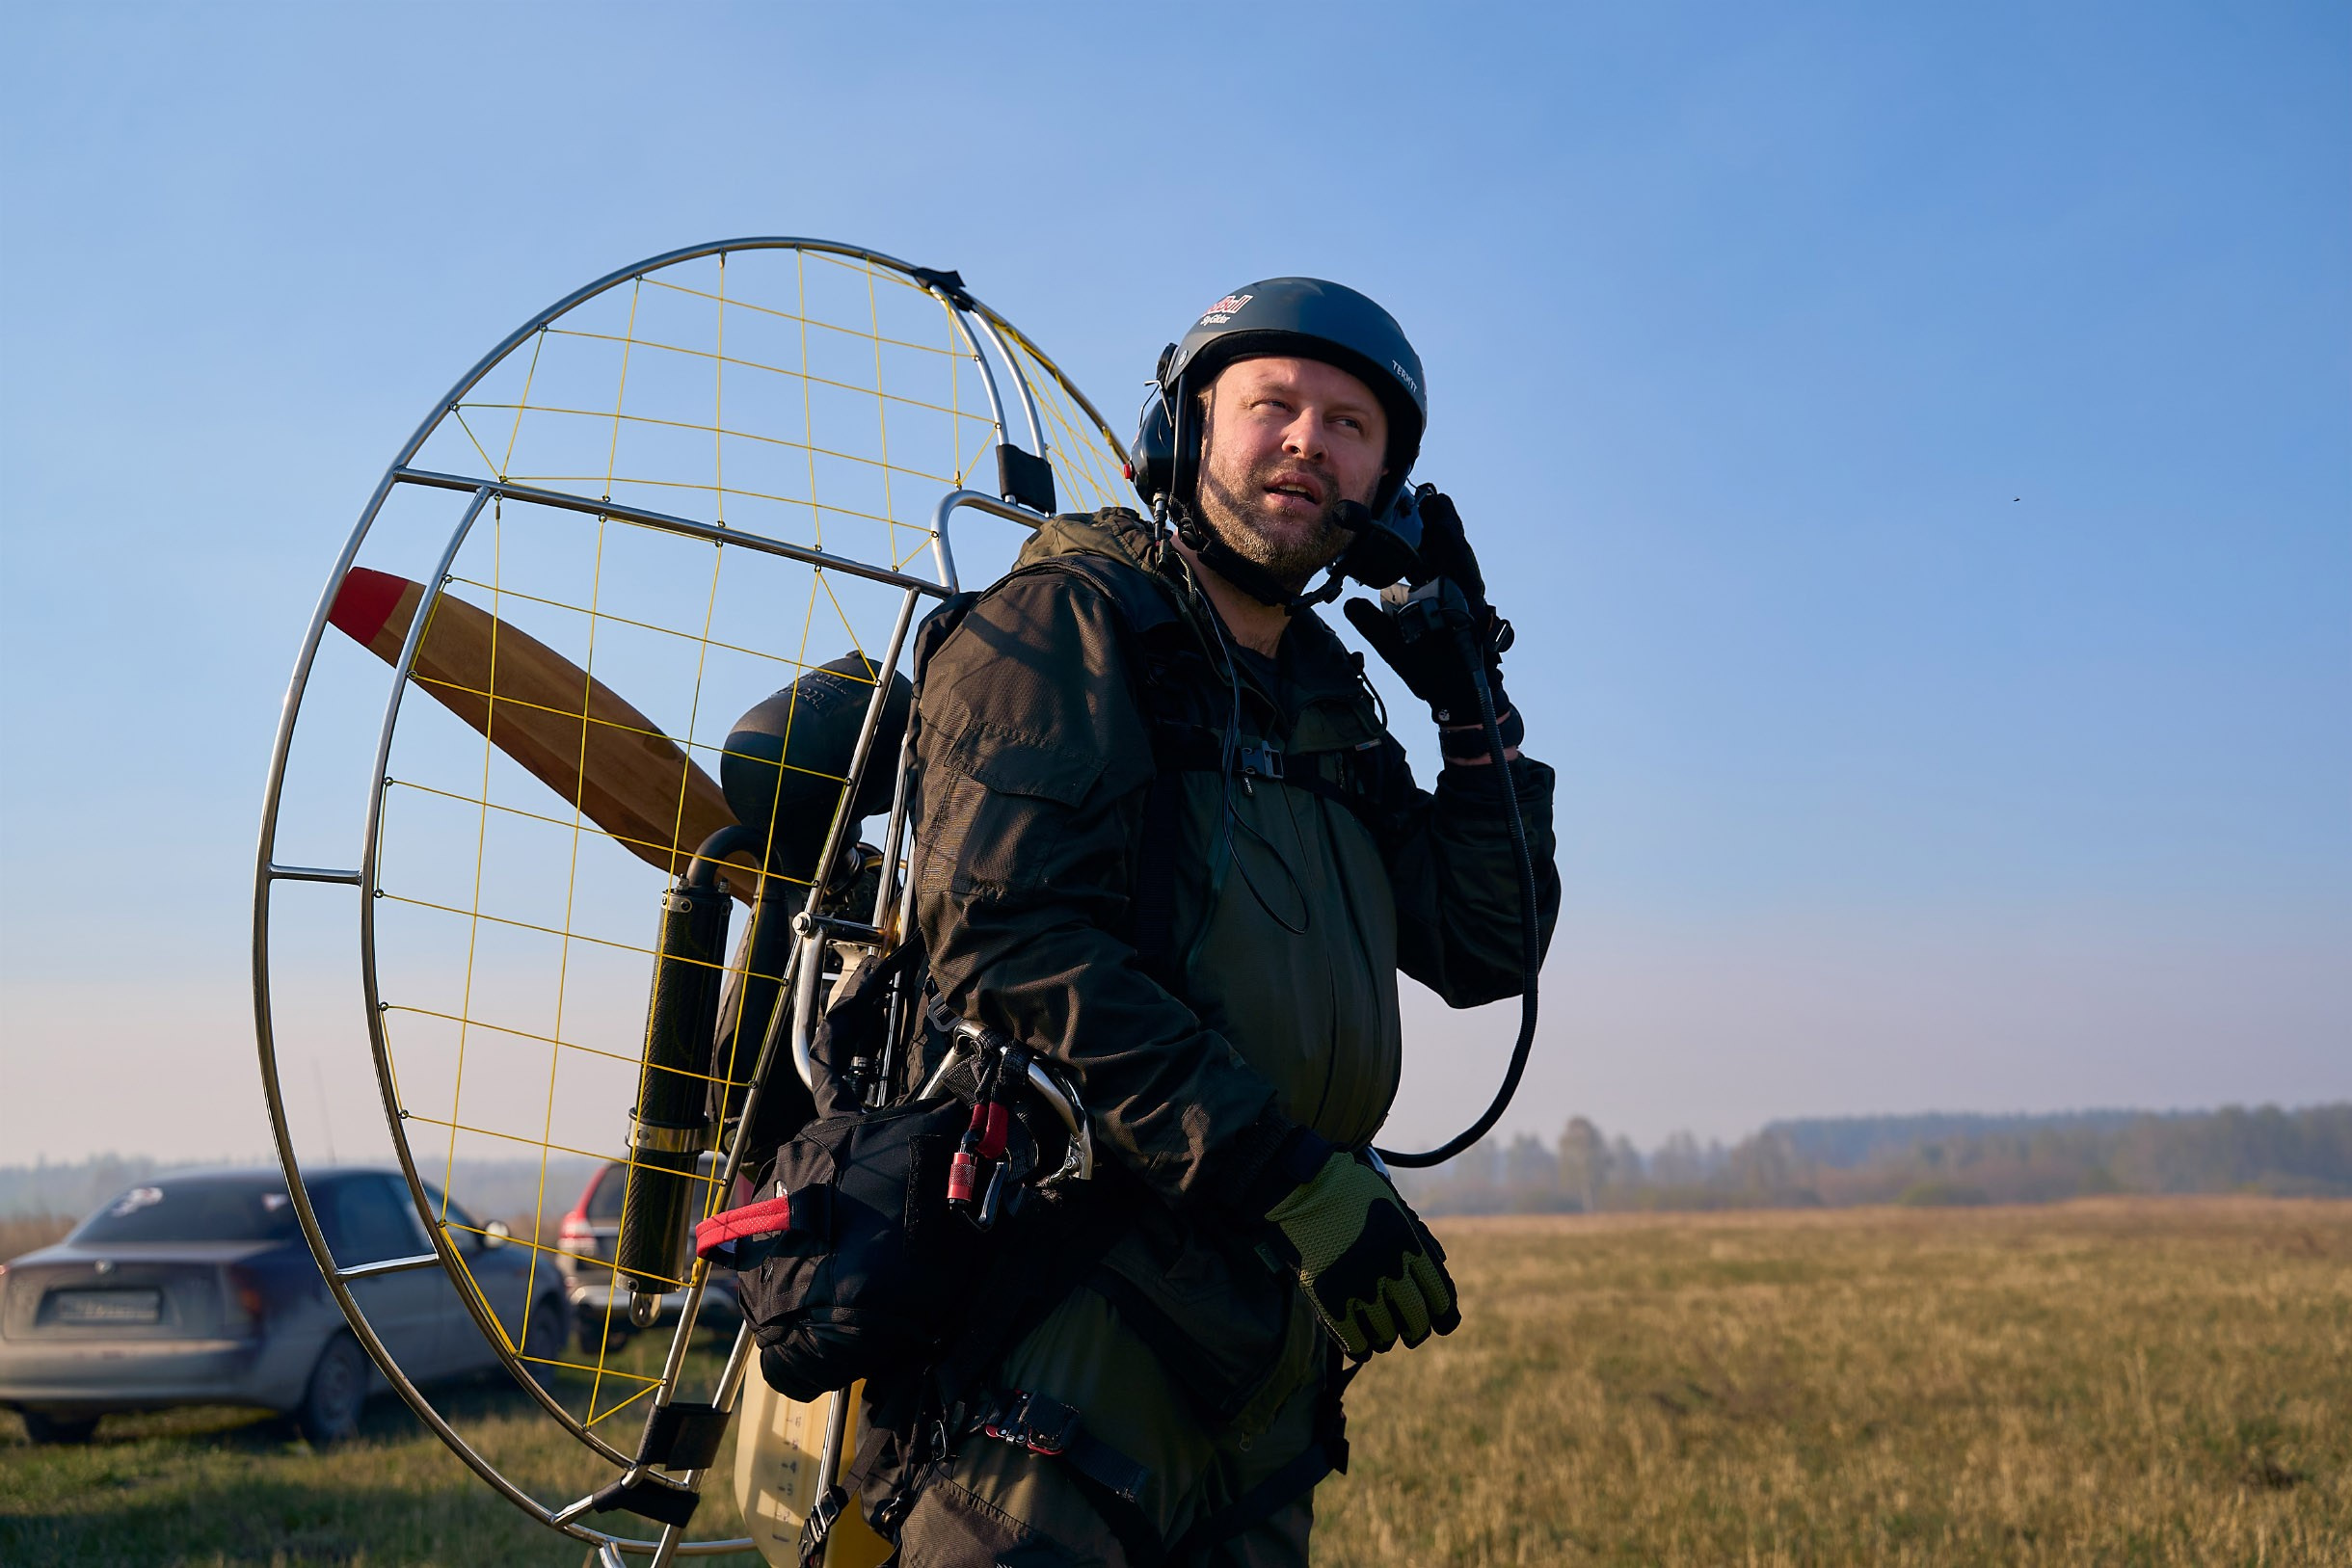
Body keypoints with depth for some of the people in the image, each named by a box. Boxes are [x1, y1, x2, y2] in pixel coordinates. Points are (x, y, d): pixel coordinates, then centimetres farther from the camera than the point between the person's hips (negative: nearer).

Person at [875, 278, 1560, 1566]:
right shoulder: (1065, 624, -4)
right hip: (1081, 1303, -7)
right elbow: (1009, 939, -18)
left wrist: (1475, 696, 8)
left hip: (1269, 1323, 8)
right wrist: (1292, 1176, -22)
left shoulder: (1330, 699, 19)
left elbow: (1484, 952, 16)